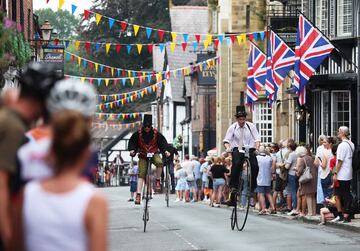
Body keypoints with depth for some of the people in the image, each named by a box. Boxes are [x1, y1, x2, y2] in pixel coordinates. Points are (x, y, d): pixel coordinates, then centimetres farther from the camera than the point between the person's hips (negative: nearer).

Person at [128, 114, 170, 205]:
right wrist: (132, 150, -12)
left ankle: (158, 181, -13)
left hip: (154, 154, 0)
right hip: (143, 156, 1)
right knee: (141, 174, -10)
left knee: (159, 163, -34)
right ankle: (138, 194, -11)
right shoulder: (138, 134, -6)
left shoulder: (156, 133, -7)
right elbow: (132, 142, 6)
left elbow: (162, 142, 1)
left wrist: (165, 151, -14)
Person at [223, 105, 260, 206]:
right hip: (237, 150, -1)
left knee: (255, 166, -19)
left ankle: (253, 187, 1)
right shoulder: (233, 127, 1)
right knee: (236, 164, -30)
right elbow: (226, 140, 0)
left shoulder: (251, 126, 2)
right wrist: (228, 148, -21)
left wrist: (257, 148, -16)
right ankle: (233, 186, -24)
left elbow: (257, 139, 1)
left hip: (250, 149, 1)